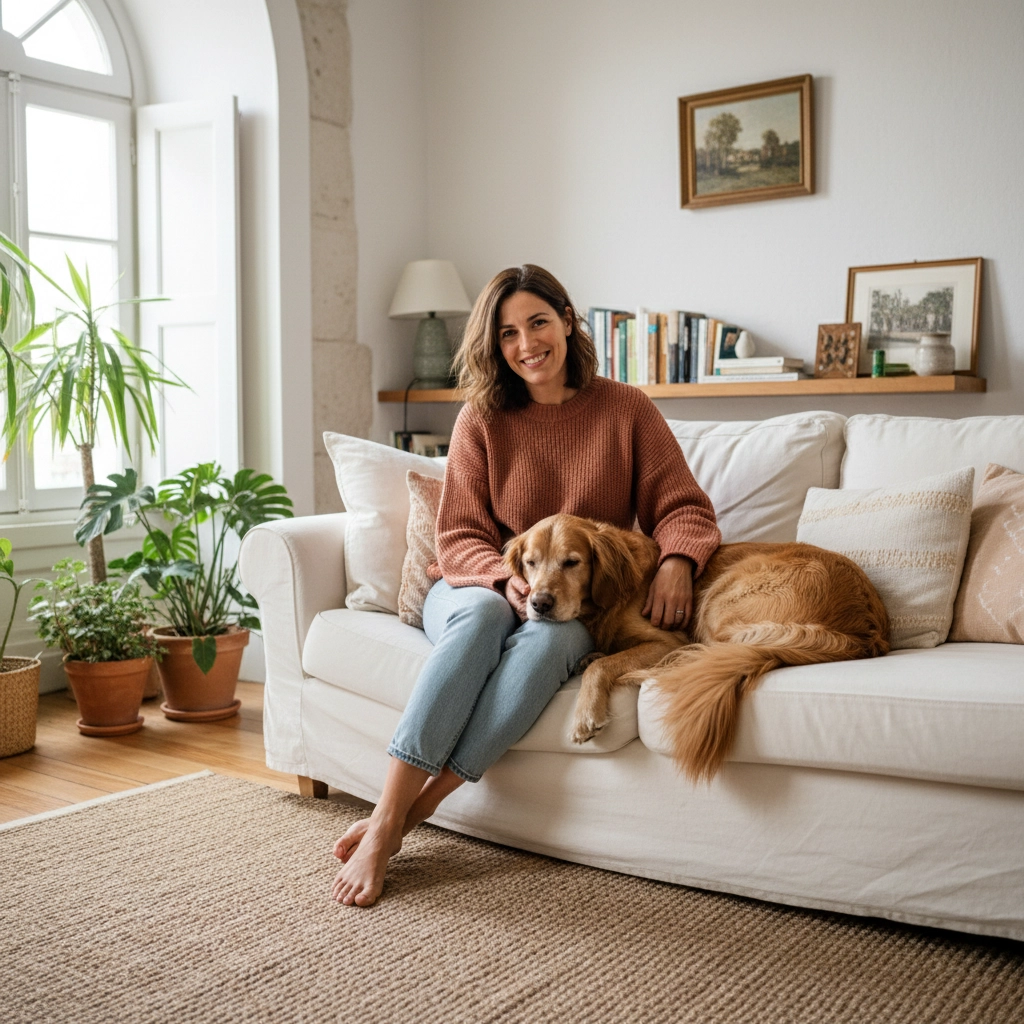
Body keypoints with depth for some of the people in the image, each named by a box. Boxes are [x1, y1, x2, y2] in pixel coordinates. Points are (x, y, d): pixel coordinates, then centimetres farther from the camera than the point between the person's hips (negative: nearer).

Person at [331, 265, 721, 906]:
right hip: (480, 587, 0)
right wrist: (507, 579, -22)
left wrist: (676, 561, -22)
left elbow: (683, 506, 1)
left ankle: (396, 822, -37)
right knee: (482, 614, -36)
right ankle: (384, 820, -39)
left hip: (577, 605, 0)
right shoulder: (482, 420, 2)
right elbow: (461, 536, -1)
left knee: (550, 635, -36)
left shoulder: (625, 409, 3)